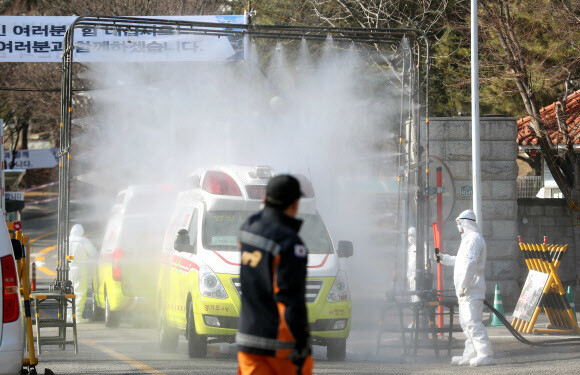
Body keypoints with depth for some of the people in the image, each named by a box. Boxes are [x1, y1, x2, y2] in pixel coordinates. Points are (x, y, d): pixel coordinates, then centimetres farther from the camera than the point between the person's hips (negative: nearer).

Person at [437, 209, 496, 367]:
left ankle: (486, 355, -18)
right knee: (466, 322, 15)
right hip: (466, 290, 11)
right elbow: (462, 260, 35)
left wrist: (462, 286, -24)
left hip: (471, 289, -11)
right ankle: (470, 355, 19)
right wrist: (444, 258, 45)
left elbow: (470, 264, -22)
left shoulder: (473, 238, -13)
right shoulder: (469, 238, 21)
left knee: (473, 321, -15)